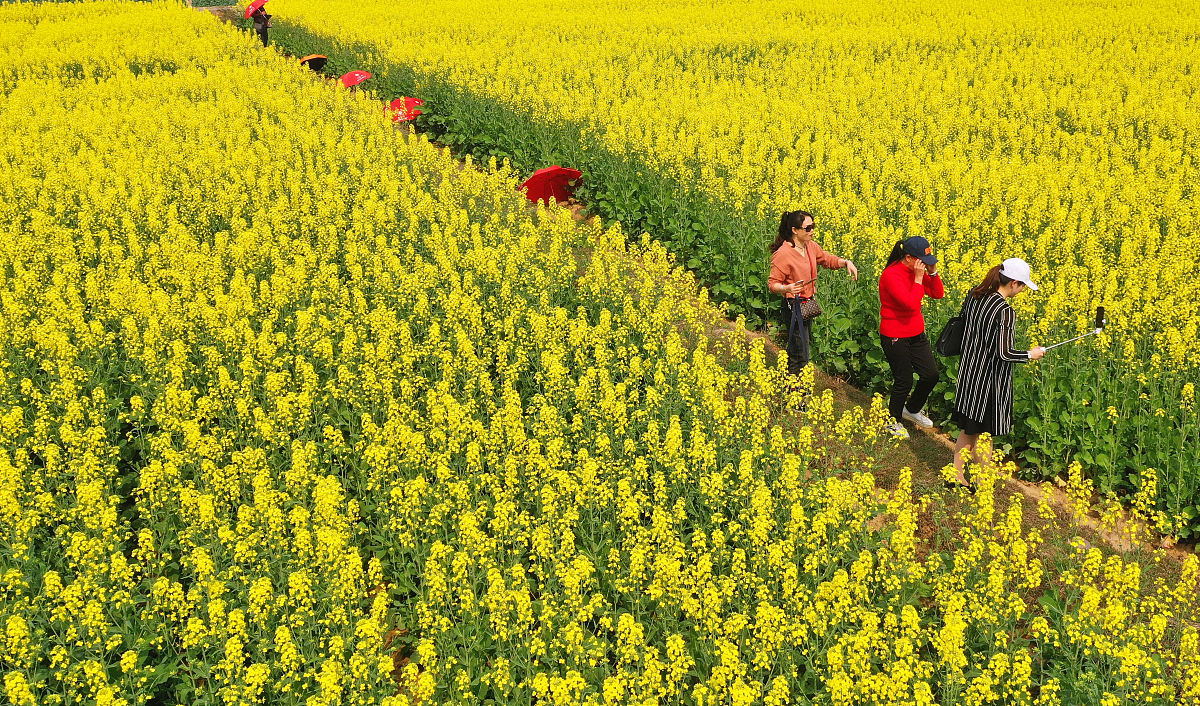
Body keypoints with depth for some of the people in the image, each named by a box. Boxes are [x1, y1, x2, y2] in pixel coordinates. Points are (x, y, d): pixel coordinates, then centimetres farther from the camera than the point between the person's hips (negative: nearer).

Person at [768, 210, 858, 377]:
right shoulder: (783, 254, -20)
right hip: (794, 308, -8)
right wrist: (788, 288, -36)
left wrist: (846, 262, -1)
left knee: (795, 353, 18)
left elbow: (828, 260, 18)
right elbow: (773, 284, -15)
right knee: (800, 358, -6)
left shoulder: (810, 246, 3)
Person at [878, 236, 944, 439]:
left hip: (916, 334, 8)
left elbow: (938, 294, 4)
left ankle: (911, 409, 36)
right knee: (904, 381, 3)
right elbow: (911, 303, -32)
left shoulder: (918, 271, 1)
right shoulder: (891, 275, -24)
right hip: (895, 337, -8)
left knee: (931, 374, 10)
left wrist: (932, 272, -10)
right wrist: (918, 277, -27)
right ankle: (893, 422, 26)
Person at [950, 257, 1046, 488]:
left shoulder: (974, 295, -2)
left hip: (969, 372, 8)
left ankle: (956, 476, 29)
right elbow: (1004, 354, -25)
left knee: (968, 429, 20)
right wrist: (1030, 354, -9)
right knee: (984, 434, 8)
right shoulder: (1004, 311, -25)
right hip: (990, 380, -7)